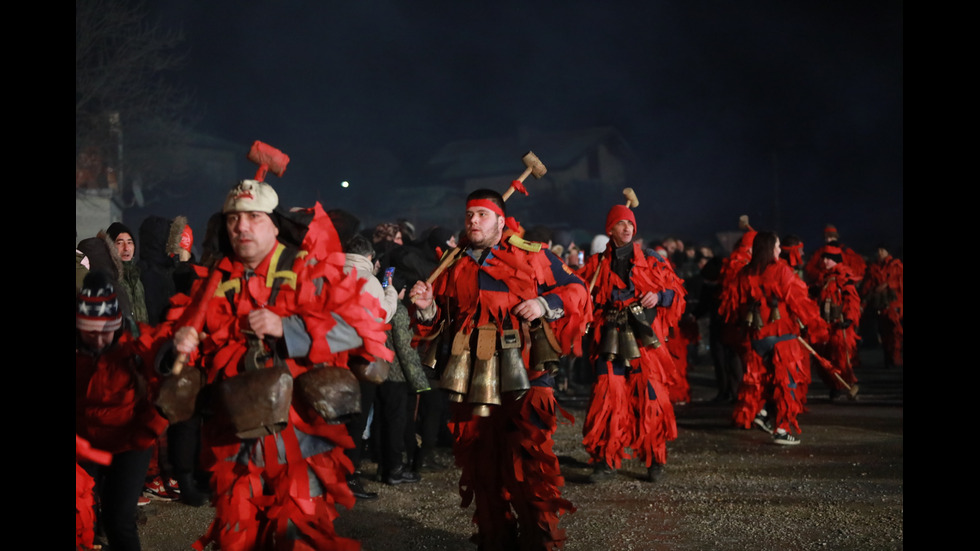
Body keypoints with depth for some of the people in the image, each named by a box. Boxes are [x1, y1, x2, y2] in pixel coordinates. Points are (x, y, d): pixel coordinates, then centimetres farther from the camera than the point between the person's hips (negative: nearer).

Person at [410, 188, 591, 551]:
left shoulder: (532, 256, 5)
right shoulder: (454, 266, 18)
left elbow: (575, 291, 6)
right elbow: (438, 323, 21)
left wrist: (545, 304, -11)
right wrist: (428, 307, 0)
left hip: (523, 375, -4)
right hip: (473, 380, 4)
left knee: (529, 460, -11)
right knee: (482, 463, 9)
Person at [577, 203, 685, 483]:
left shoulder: (651, 260, 9)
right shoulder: (596, 265, 12)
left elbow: (676, 291, 10)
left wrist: (659, 297, -9)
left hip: (644, 337, -1)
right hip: (611, 340, 1)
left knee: (650, 396, -5)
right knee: (607, 397, -5)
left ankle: (655, 460, 6)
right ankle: (606, 460, 4)